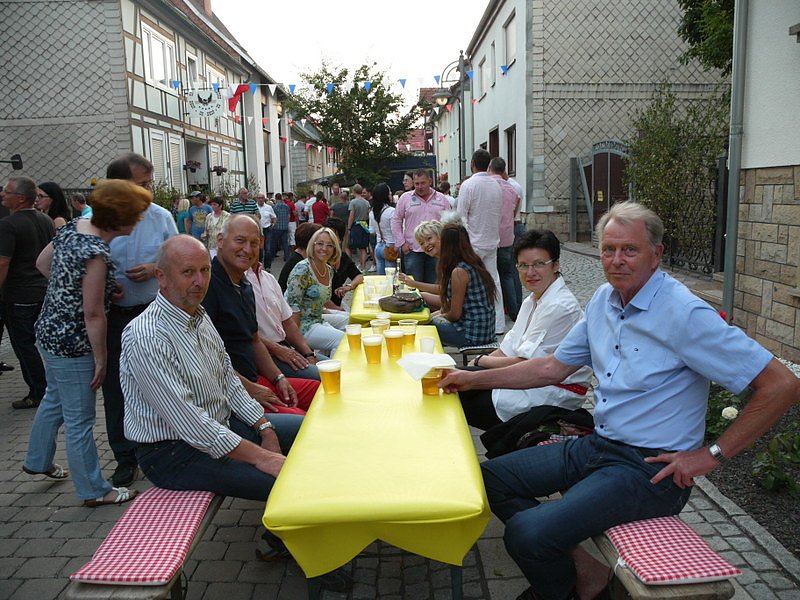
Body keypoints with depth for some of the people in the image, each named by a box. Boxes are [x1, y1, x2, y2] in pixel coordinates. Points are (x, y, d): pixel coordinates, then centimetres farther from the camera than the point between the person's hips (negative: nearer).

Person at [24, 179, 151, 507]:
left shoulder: (73, 226, -1)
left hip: (49, 330, 10)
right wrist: (100, 359, -14)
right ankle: (94, 490, 18)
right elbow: (93, 313, -23)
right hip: (73, 344, -10)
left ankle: (37, 461, 48)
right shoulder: (97, 255, -27)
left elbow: (42, 263, 13)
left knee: (54, 398, 28)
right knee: (79, 419, 3)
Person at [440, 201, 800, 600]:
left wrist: (713, 455, -15)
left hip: (650, 468, -8)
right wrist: (473, 379, 10)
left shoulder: (685, 314, -19)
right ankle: (577, 566, 9)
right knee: (491, 478, 4)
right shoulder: (603, 301, 5)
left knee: (525, 534, -23)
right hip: (596, 446, 8)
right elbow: (553, 368, 13)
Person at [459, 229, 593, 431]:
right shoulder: (533, 300, 10)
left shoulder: (561, 307, -21)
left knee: (468, 407, -13)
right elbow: (509, 348, 11)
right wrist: (476, 366, -4)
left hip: (556, 393, -9)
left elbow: (525, 363, -18)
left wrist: (481, 361, -4)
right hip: (531, 381, 9)